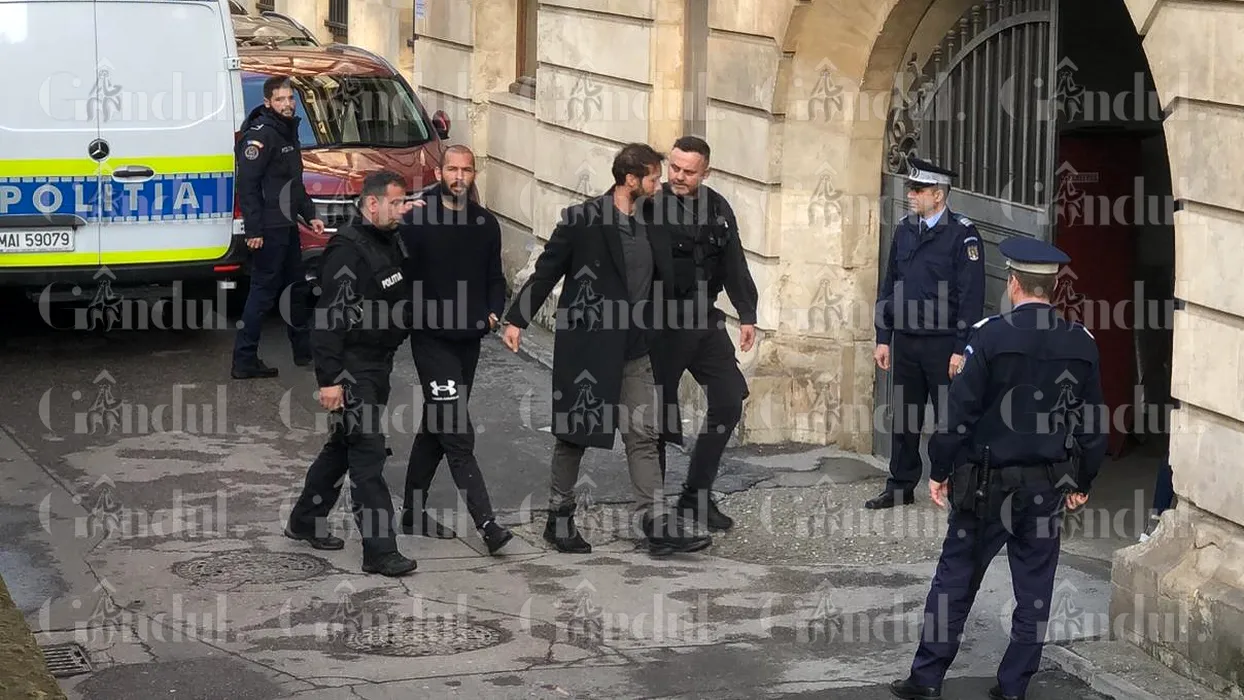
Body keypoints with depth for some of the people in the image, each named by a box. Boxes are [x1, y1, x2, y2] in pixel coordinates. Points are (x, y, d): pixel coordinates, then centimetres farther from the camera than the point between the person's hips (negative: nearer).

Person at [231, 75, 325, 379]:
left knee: (296, 287, 18)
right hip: (268, 229, -10)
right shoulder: (260, 135, -16)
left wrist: (310, 216, 20)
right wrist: (253, 230, -24)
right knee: (263, 291, -8)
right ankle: (244, 360, -4)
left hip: (287, 226, 10)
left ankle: (304, 351, 30)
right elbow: (247, 185, -21)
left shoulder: (289, 132, 15)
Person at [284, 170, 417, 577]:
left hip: (379, 363, 9)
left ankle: (306, 521, 33)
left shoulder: (389, 242, 11)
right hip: (352, 366, -9)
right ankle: (379, 550, -9)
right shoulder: (348, 249, -18)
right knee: (368, 451, -10)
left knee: (345, 445, 18)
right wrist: (329, 379, -24)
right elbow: (329, 317, -21)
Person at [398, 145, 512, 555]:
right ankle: (486, 523, -14)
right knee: (457, 434, -11)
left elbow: (495, 278, 17)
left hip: (469, 338, 6)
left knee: (435, 426, 16)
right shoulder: (416, 219, -8)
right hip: (431, 337, -6)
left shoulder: (486, 223, 9)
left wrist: (494, 312, 1)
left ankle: (414, 512, 27)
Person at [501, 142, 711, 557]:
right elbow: (547, 272, -7)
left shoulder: (652, 226, 8)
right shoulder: (581, 221, -9)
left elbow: (666, 280, 17)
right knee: (574, 434, 7)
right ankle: (559, 519, 20)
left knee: (643, 436, 2)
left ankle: (658, 526, 1)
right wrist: (517, 320, -9)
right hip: (586, 348, -5)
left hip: (634, 353, 5)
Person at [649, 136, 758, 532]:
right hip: (662, 325, -5)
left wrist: (747, 315, 12)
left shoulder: (718, 209, 7)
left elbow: (734, 265, 14)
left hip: (706, 321, 5)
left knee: (728, 403, 3)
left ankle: (696, 496, 15)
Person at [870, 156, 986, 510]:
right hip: (906, 342, 6)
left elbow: (972, 296, -12)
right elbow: (889, 286, 15)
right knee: (904, 416, 12)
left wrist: (961, 349, -15)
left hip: (943, 344, -6)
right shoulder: (904, 231, 10)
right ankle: (901, 486, 22)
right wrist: (883, 338, 11)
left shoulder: (963, 235, -9)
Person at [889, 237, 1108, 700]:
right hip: (1050, 485, 3)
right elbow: (1094, 421, 6)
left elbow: (960, 410, -12)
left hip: (988, 482, -3)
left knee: (956, 578, 7)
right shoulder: (1082, 344, 0)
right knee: (1034, 588, 11)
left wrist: (940, 470, -2)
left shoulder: (991, 336, -13)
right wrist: (1082, 482, 17)